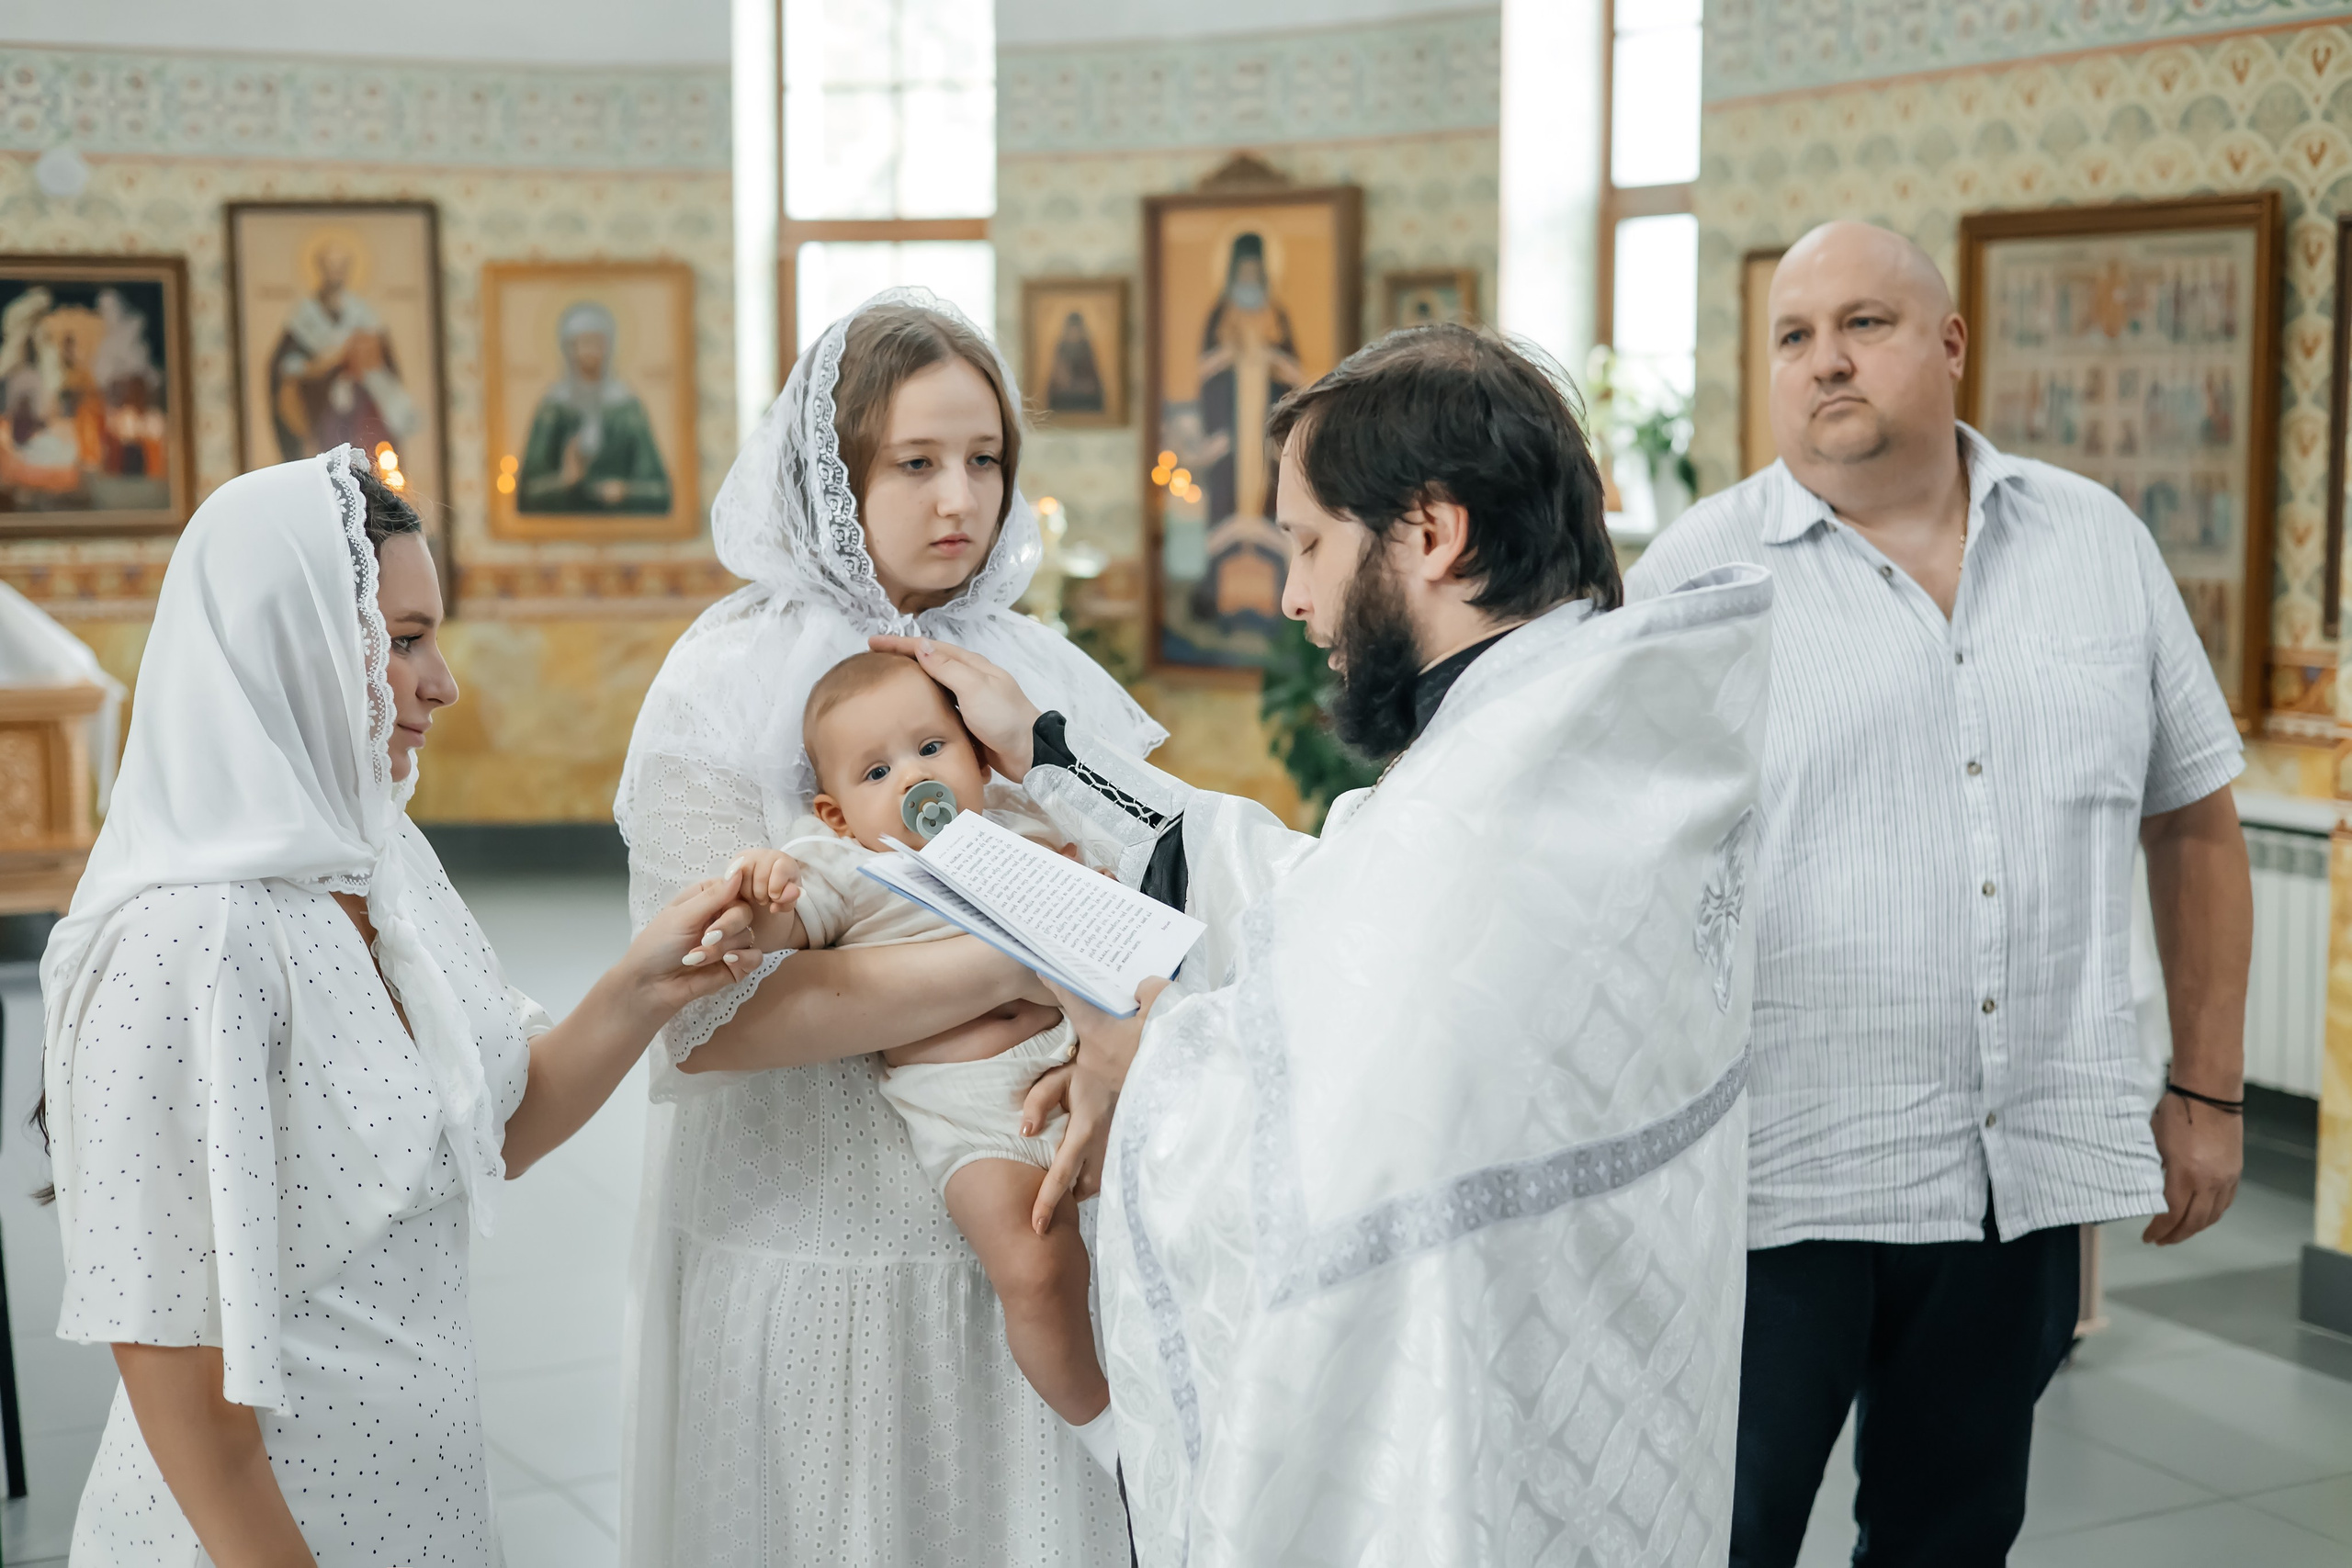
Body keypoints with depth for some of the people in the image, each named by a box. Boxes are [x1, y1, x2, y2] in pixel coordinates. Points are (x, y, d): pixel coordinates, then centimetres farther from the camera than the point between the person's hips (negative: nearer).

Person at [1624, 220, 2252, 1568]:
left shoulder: (2100, 543, 6)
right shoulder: (1699, 573, -4)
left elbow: (2194, 819, 14)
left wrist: (2208, 1091, 12)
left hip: (2031, 1170, 4)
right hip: (1779, 1174, -3)